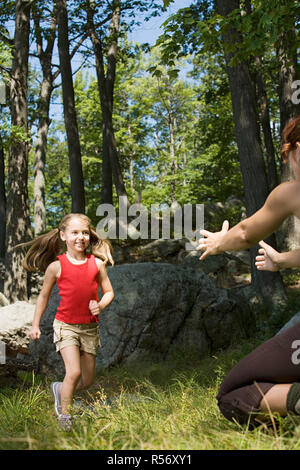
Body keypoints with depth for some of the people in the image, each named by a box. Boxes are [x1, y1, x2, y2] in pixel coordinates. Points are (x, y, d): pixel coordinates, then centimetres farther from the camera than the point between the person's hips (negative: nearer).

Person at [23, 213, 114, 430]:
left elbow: (109, 292, 6)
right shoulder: (56, 266, -9)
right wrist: (35, 325, 6)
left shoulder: (97, 263, -4)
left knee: (87, 381, 9)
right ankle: (64, 417, 6)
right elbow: (44, 296, 4)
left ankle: (60, 389, 39)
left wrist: (101, 305, -16)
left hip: (90, 327, 3)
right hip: (66, 325, -3)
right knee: (74, 372, -16)